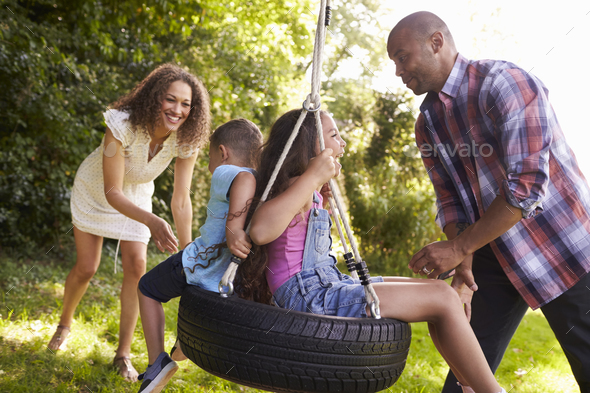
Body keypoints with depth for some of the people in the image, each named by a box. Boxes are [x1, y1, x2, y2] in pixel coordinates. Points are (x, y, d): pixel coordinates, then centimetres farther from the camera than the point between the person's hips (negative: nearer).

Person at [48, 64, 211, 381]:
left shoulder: (186, 141, -27)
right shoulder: (122, 125, -38)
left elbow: (181, 200, -23)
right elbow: (112, 192, -39)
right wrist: (151, 221, -55)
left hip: (136, 196, 3)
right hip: (95, 190, -2)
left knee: (136, 266, -11)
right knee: (86, 268, 0)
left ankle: (123, 353, 4)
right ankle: (64, 323, 34)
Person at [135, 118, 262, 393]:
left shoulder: (224, 173, -10)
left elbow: (245, 179, -33)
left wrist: (234, 229, -39)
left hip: (199, 265, -7)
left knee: (147, 288, 20)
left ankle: (157, 362, 10)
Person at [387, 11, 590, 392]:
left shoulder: (505, 82, -19)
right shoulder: (428, 123, 5)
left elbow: (527, 185, -25)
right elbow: (451, 201, 7)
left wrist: (459, 248, -21)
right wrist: (463, 266, -9)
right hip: (496, 252, 6)